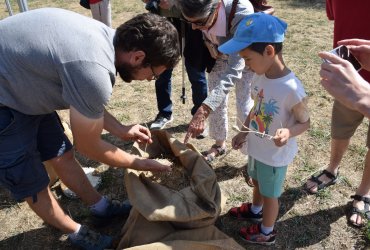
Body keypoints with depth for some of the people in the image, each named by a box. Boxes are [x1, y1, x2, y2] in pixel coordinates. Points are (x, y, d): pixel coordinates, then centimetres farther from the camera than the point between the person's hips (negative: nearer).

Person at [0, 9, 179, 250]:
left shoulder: (105, 37, -8)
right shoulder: (93, 71, -36)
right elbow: (89, 147, -18)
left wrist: (120, 129, 7)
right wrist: (138, 163, -4)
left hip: (23, 87, 8)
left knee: (63, 156, 18)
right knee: (33, 186, 9)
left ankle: (101, 206, 38)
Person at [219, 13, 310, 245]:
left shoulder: (292, 89, -32)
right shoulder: (260, 76, -10)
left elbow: (305, 122, -18)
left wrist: (288, 132, -37)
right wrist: (244, 132, 6)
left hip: (275, 155, -7)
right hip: (256, 148, 7)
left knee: (270, 194, 16)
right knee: (257, 183, 31)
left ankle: (266, 233, 42)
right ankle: (255, 210, 59)